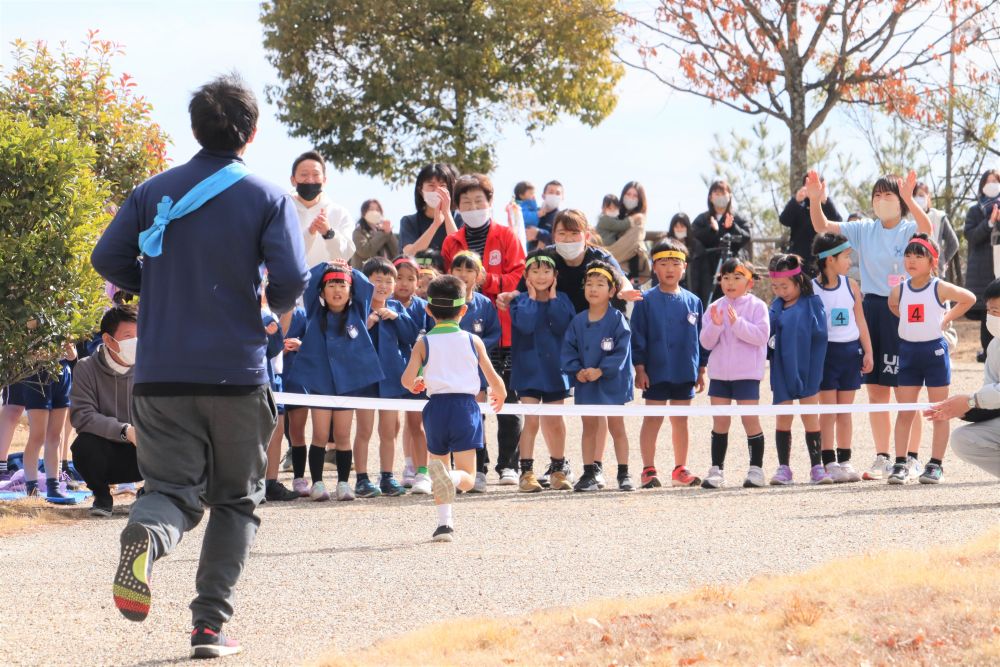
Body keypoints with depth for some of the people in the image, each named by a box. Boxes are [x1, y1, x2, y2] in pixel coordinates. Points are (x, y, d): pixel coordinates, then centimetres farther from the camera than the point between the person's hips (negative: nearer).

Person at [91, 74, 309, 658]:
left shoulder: (154, 192, 6)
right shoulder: (268, 198, -2)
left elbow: (108, 259, -1)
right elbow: (291, 279, -12)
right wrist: (277, 307, 11)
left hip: (160, 374, 2)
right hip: (237, 372, -2)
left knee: (173, 490, 6)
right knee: (237, 501, 14)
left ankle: (146, 537, -30)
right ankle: (211, 624, 4)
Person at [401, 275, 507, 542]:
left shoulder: (424, 343, 4)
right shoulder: (472, 341, 5)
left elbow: (407, 379, -7)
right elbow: (494, 379, 7)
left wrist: (415, 384, 17)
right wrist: (500, 395, 30)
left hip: (436, 407, 1)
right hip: (465, 406, -1)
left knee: (439, 463, 19)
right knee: (466, 476, -3)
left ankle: (444, 522, 10)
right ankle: (450, 478, -38)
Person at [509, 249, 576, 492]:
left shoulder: (562, 300, 5)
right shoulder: (520, 302, -2)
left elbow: (564, 326, -14)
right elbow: (525, 325, -21)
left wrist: (552, 298, -10)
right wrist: (533, 297, -11)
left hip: (555, 368, 2)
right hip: (528, 369, -2)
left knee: (554, 422, 10)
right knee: (531, 420, -8)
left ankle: (558, 470, 21)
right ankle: (526, 472, -3)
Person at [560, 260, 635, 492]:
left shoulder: (617, 319, -8)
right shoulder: (578, 321, 4)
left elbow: (621, 350, -13)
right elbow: (568, 349, 4)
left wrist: (601, 370, -20)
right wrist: (576, 371, -12)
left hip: (612, 381, -4)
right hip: (585, 383, 4)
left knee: (616, 426, 2)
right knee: (589, 427, 10)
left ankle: (624, 474, 8)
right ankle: (589, 474, 15)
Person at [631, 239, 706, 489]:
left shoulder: (693, 302, 6)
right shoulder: (646, 301, -4)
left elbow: (701, 337, 11)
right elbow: (637, 337, -4)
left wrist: (701, 370, 9)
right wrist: (640, 368, -9)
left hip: (685, 372, 3)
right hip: (656, 372, -3)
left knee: (680, 421, 10)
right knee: (653, 419, 0)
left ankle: (680, 470, 17)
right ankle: (648, 470, 4)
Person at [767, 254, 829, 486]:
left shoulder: (812, 303, -5)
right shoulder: (777, 306, 7)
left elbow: (819, 333, -11)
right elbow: (768, 333, 5)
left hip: (806, 368, -3)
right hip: (783, 369, 3)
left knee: (810, 418, 2)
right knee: (783, 419, 5)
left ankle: (817, 467, 7)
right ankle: (783, 468, 11)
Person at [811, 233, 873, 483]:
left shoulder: (851, 285, 6)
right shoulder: (811, 289, -7)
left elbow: (860, 321, 10)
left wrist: (868, 352, 5)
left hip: (850, 350, 4)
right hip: (825, 352, -4)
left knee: (845, 410, 8)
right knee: (828, 410, -3)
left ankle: (845, 461, 13)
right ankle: (829, 463, 0)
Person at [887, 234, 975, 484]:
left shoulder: (940, 289, -7)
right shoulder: (899, 291, 3)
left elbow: (969, 298, 4)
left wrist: (947, 318, -1)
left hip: (935, 350, -3)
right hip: (908, 351, 3)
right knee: (904, 411, 1)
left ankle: (935, 464, 5)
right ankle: (901, 463, 3)